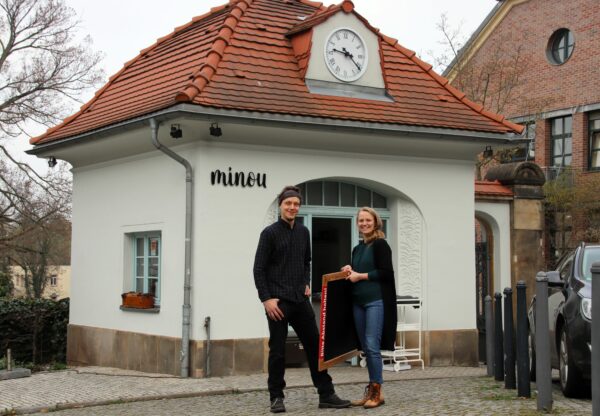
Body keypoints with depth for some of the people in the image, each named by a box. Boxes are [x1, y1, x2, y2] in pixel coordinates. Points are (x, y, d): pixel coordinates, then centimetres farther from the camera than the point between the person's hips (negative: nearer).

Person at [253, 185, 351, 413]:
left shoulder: (304, 232, 11)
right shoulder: (270, 233, -6)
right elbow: (259, 269, -8)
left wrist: (306, 284, 8)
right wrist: (266, 299, -14)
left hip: (301, 300, 5)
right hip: (278, 301, -5)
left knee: (314, 345, 4)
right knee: (278, 350, 1)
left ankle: (326, 394, 9)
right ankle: (276, 397, 12)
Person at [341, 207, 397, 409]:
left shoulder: (380, 244, -4)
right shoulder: (357, 249, 18)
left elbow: (386, 273, -13)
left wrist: (360, 276, -11)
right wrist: (350, 271, 5)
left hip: (376, 301, -8)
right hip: (358, 302, 8)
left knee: (372, 345, -11)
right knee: (366, 347, 7)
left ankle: (377, 392, -5)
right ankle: (371, 391, 12)